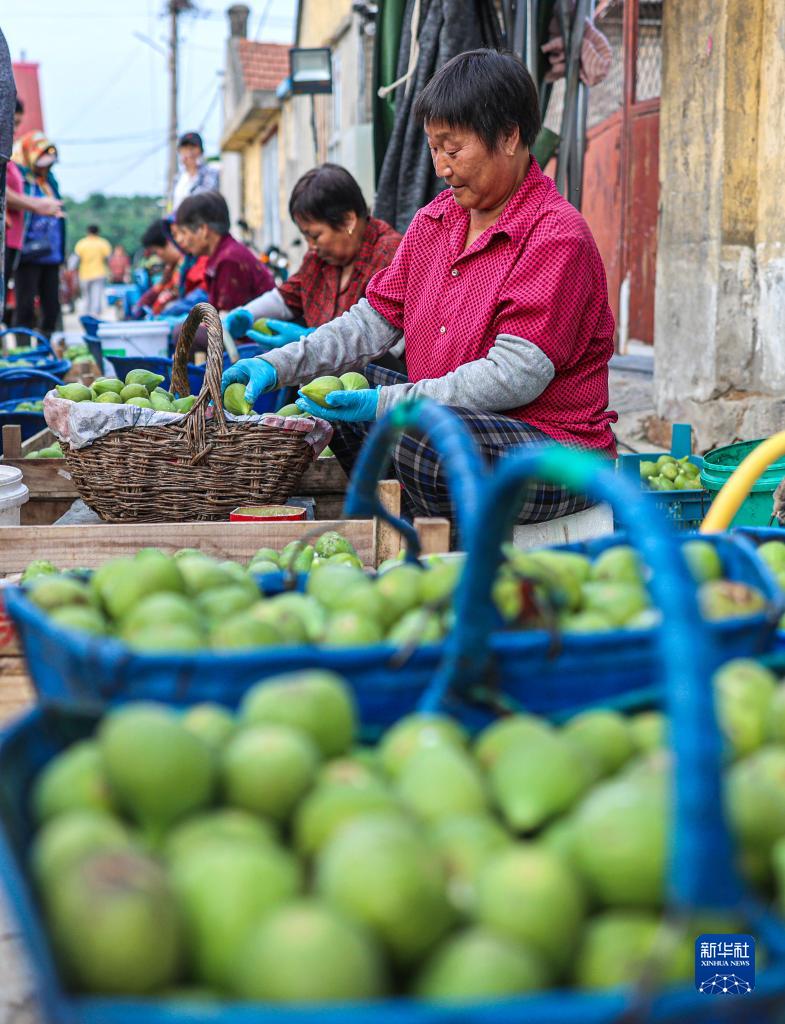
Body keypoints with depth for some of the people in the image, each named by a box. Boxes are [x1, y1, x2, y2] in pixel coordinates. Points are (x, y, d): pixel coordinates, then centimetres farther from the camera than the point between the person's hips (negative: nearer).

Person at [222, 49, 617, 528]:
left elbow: (515, 376, -23)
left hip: (556, 453, -9)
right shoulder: (435, 220, 11)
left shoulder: (557, 237, -16)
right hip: (451, 422, 9)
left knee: (417, 430, -34)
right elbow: (375, 320, 12)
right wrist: (278, 365, -3)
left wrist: (386, 402, -26)